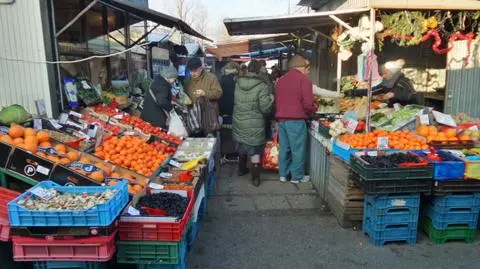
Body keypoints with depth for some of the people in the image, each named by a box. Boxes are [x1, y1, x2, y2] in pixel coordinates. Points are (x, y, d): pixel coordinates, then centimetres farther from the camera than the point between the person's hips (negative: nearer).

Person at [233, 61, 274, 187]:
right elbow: (265, 108, -18)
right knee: (255, 150, 5)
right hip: (254, 124, -5)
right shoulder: (261, 86, -17)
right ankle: (255, 178, 8)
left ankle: (241, 169, 40)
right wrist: (270, 99, 0)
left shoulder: (238, 83, -3)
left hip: (239, 122, 5)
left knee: (242, 147, 23)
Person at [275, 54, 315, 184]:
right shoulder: (304, 79, -7)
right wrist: (313, 110, 6)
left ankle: (283, 174, 21)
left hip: (281, 119, 7)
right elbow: (308, 103, -12)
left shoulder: (281, 80, 14)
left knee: (284, 148, 14)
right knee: (298, 149, 4)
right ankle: (297, 176, 12)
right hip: (296, 120, -7)